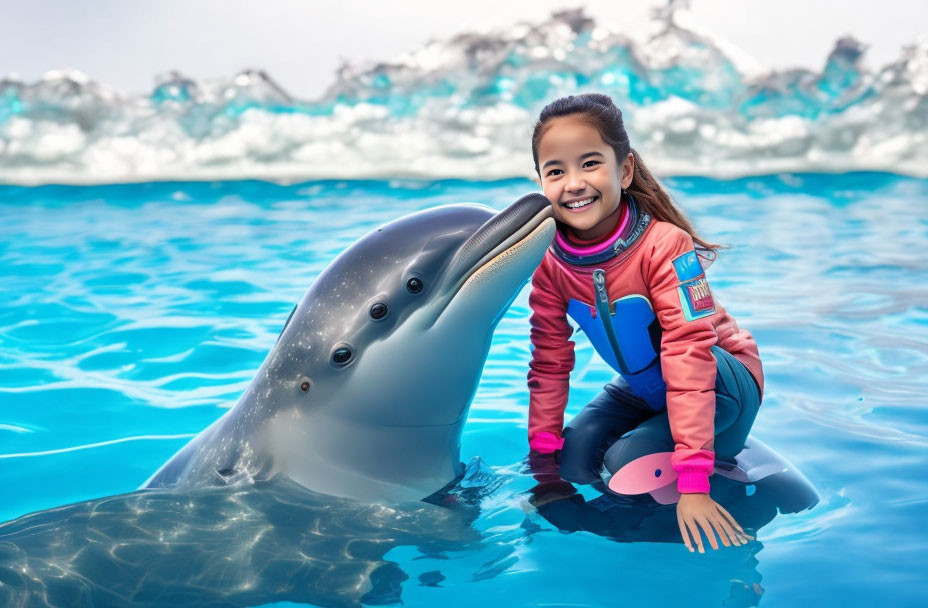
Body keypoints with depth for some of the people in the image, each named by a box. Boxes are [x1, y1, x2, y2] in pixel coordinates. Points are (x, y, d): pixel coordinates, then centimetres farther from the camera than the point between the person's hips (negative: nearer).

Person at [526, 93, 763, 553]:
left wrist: (692, 484, -36)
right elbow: (549, 359, -3)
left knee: (626, 464, -31)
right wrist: (542, 452, -9)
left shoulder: (664, 246, -29)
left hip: (721, 383, -6)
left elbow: (689, 357, -33)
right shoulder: (550, 262, -12)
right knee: (575, 463, -13)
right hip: (644, 389, 6)